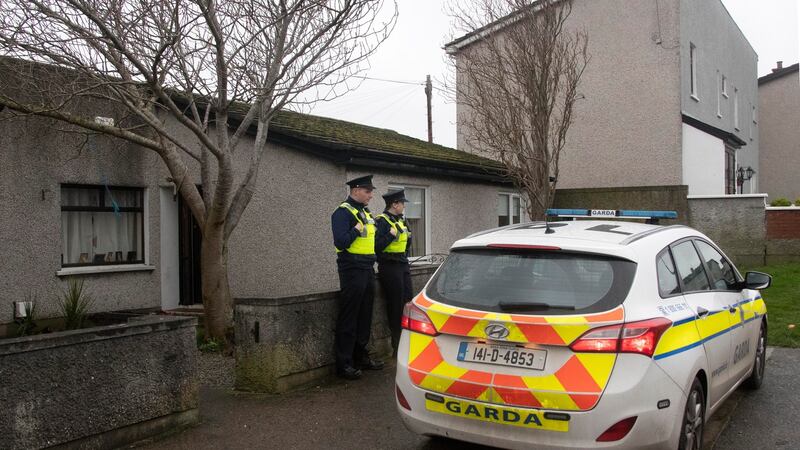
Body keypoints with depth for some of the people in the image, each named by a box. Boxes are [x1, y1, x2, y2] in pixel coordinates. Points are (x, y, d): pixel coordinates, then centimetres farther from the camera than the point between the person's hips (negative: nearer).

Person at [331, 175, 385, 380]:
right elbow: (340, 242, -22)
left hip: (368, 270, 9)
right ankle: (344, 363, 1)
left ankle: (361, 356, 27)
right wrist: (357, 229, -18)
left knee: (365, 316, 15)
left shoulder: (366, 213, 17)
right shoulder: (343, 212, -11)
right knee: (348, 318, -4)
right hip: (352, 270, -9)